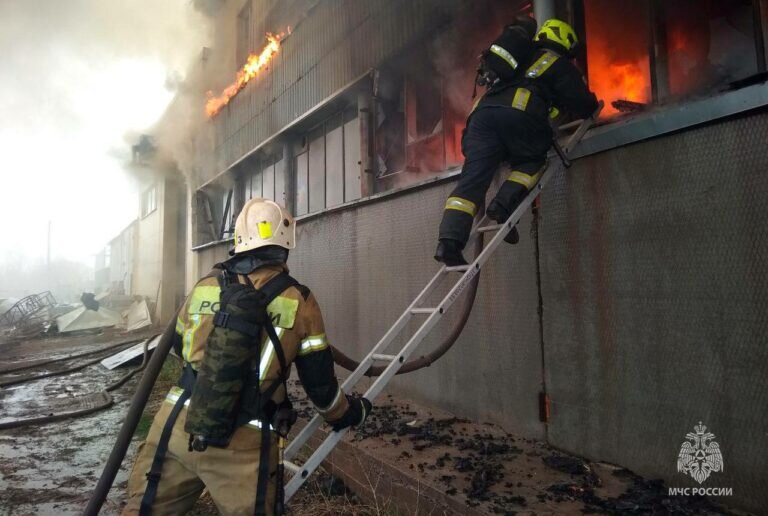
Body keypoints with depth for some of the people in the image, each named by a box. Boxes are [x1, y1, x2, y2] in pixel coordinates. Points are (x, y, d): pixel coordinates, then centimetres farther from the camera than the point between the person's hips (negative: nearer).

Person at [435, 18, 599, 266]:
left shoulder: (521, 58, 39)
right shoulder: (560, 64, 22)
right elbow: (584, 106, 20)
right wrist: (591, 103, 45)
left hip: (482, 113, 4)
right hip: (519, 117, -4)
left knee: (472, 179, -5)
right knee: (531, 162, 20)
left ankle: (449, 241, -19)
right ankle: (505, 203, -7)